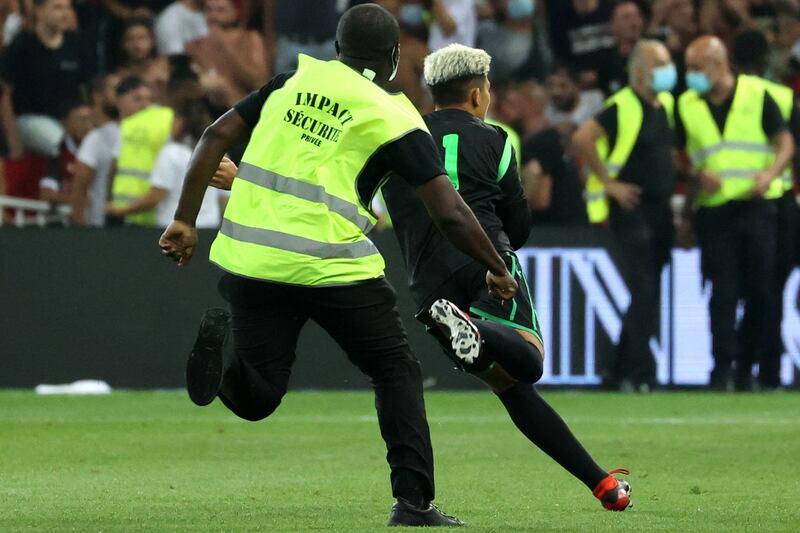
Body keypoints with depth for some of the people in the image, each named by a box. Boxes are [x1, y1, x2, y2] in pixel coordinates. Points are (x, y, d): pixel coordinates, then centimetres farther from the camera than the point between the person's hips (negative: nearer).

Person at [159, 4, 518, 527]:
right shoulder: (398, 121, 2)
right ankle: (413, 500, 4)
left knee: (257, 398, 11)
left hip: (248, 261, 3)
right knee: (396, 370, 14)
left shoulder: (295, 81, 14)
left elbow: (217, 137, 9)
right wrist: (497, 269, 13)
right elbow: (451, 213, -1)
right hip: (331, 265, -3)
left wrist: (185, 221, 13)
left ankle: (223, 357, -22)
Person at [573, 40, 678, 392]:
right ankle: (641, 374, -13)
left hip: (660, 209, 8)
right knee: (644, 293, -14)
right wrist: (608, 183, -19)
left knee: (647, 295, 11)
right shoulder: (621, 107, -13)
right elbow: (582, 139, -23)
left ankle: (622, 373, 18)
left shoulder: (667, 105, 13)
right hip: (631, 209, -8)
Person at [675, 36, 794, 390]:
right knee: (723, 290, -6)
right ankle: (723, 365, -5)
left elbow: (785, 143, 2)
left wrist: (770, 174, -16)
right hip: (713, 211, 1)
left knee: (760, 288, 1)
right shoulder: (687, 106, 8)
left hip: (757, 205, -1)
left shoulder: (757, 95, 0)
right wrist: (698, 175, -6)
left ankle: (751, 364, 13)